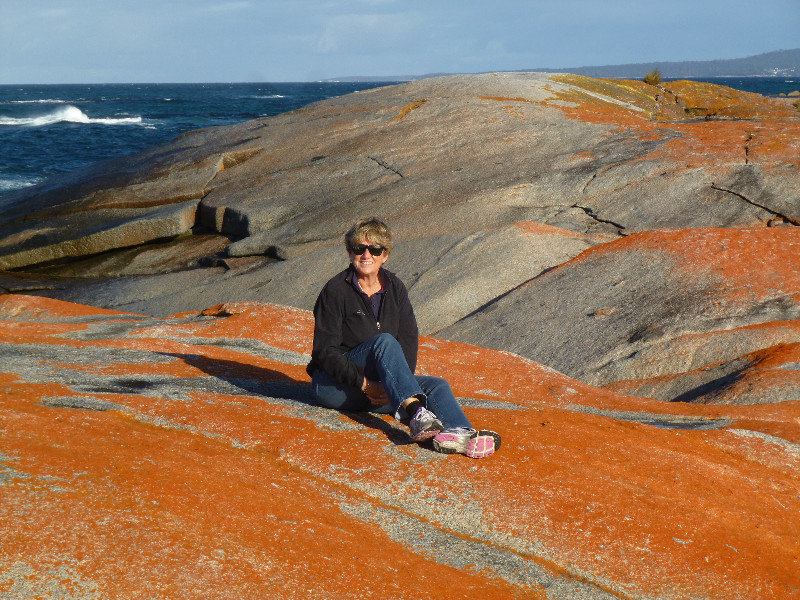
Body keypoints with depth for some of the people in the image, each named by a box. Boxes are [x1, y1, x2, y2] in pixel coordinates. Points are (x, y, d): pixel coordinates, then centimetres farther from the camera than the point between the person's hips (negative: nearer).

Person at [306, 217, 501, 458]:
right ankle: (415, 412, -51)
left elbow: (409, 339, 2)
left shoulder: (394, 287, 8)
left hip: (380, 385, 6)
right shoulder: (335, 291, -9)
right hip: (334, 384, -6)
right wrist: (364, 383, -25)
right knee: (384, 341, -31)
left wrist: (394, 385, -16)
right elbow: (325, 351, -14)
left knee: (437, 386, -20)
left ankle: (457, 433, -53)